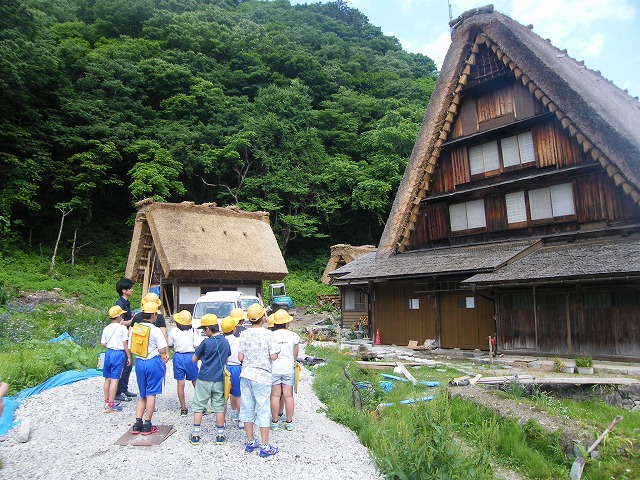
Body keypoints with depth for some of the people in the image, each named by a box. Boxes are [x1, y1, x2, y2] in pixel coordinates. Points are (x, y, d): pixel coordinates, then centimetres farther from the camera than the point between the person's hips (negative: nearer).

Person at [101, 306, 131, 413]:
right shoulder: (123, 328, -11)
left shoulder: (106, 328, 4)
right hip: (119, 354, -6)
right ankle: (110, 405, -2)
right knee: (114, 379, -4)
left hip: (108, 353, 6)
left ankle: (107, 401, 30)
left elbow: (103, 344, 7)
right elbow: (125, 344, -11)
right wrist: (129, 357, -4)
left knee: (107, 378, 17)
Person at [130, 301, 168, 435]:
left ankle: (138, 423, 14)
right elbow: (162, 350, -16)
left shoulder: (134, 329, 2)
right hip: (154, 362, -5)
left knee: (142, 395, 18)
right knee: (151, 394, 4)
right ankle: (147, 426, 9)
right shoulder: (155, 330, -15)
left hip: (139, 362, 5)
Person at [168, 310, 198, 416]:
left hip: (178, 357, 0)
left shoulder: (173, 331, -6)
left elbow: (169, 344, 5)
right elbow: (196, 347, -9)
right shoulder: (193, 331, -9)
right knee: (195, 382, 12)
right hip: (191, 356, 0)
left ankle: (183, 408, 11)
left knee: (180, 384, 7)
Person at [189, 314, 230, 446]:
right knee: (219, 406, 10)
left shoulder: (206, 342, -14)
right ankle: (220, 435, 14)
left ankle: (195, 435, 13)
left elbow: (194, 359, -4)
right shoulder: (225, 341, 0)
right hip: (219, 380, 4)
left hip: (204, 379, -4)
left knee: (198, 406, 9)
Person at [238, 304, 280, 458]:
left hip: (246, 374, 4)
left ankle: (250, 442, 25)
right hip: (262, 376, -4)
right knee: (263, 410, 3)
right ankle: (264, 446, 9)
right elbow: (273, 357, -14)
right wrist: (276, 351, 7)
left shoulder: (244, 334, 0)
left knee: (247, 408, 14)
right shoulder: (268, 334, -12)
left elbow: (240, 357, 0)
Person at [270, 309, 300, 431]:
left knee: (275, 395, 6)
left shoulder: (271, 336, -7)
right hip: (288, 367, 1)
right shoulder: (293, 335, -4)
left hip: (274, 368, 0)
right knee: (288, 395, 6)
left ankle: (274, 422, 13)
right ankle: (289, 422, 13)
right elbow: (295, 355, 5)